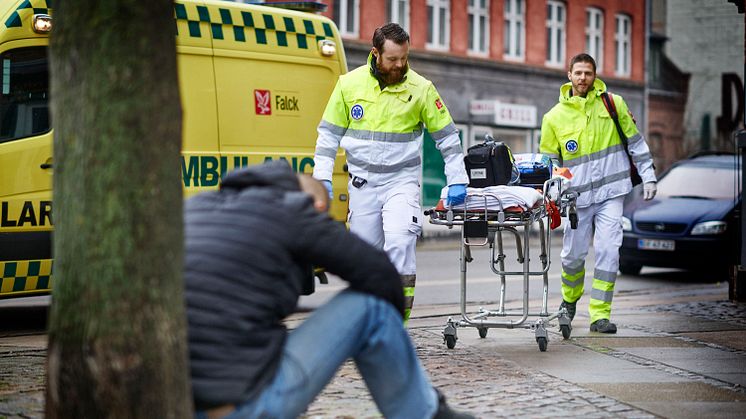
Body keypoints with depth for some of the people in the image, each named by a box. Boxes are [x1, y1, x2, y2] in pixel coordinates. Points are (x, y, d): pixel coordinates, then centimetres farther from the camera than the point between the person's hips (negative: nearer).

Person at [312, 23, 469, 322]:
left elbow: (446, 135, 3)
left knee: (400, 243, -21)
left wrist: (457, 180, 0)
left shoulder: (420, 88, -5)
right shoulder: (350, 83, -1)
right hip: (363, 182, 2)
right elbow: (329, 132, 7)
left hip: (402, 181, -2)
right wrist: (322, 176, 0)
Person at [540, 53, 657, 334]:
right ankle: (570, 299, 36)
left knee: (608, 252, -9)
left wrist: (648, 176, 6)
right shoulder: (554, 117, 3)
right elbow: (549, 162, 10)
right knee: (574, 255, 6)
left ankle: (600, 314, -3)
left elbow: (635, 141, 10)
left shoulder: (613, 104, 4)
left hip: (610, 194, 0)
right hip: (578, 197, 1)